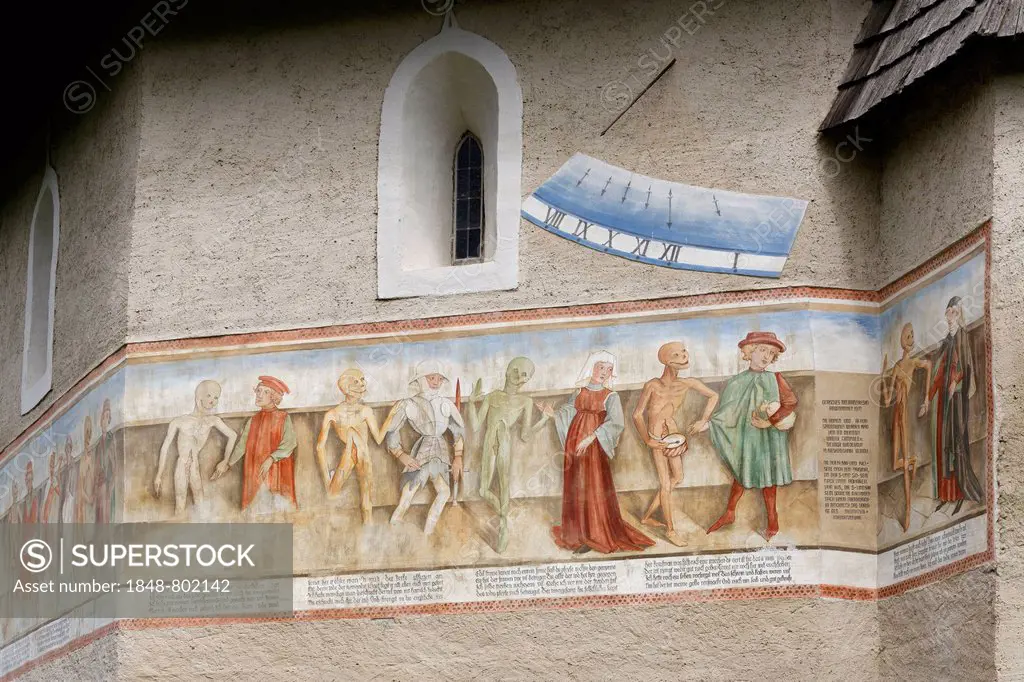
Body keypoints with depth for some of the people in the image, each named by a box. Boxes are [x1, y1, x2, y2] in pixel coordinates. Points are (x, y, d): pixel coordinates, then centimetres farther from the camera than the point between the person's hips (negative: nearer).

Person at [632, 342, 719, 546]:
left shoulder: (688, 383, -7)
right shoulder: (653, 386, -21)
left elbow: (713, 396, 8)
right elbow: (637, 414, -16)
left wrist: (703, 420, 1)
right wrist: (647, 440, -13)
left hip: (673, 433, 6)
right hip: (656, 436, -6)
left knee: (677, 478, 14)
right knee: (666, 484, -2)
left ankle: (648, 516, 30)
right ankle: (670, 530, 12)